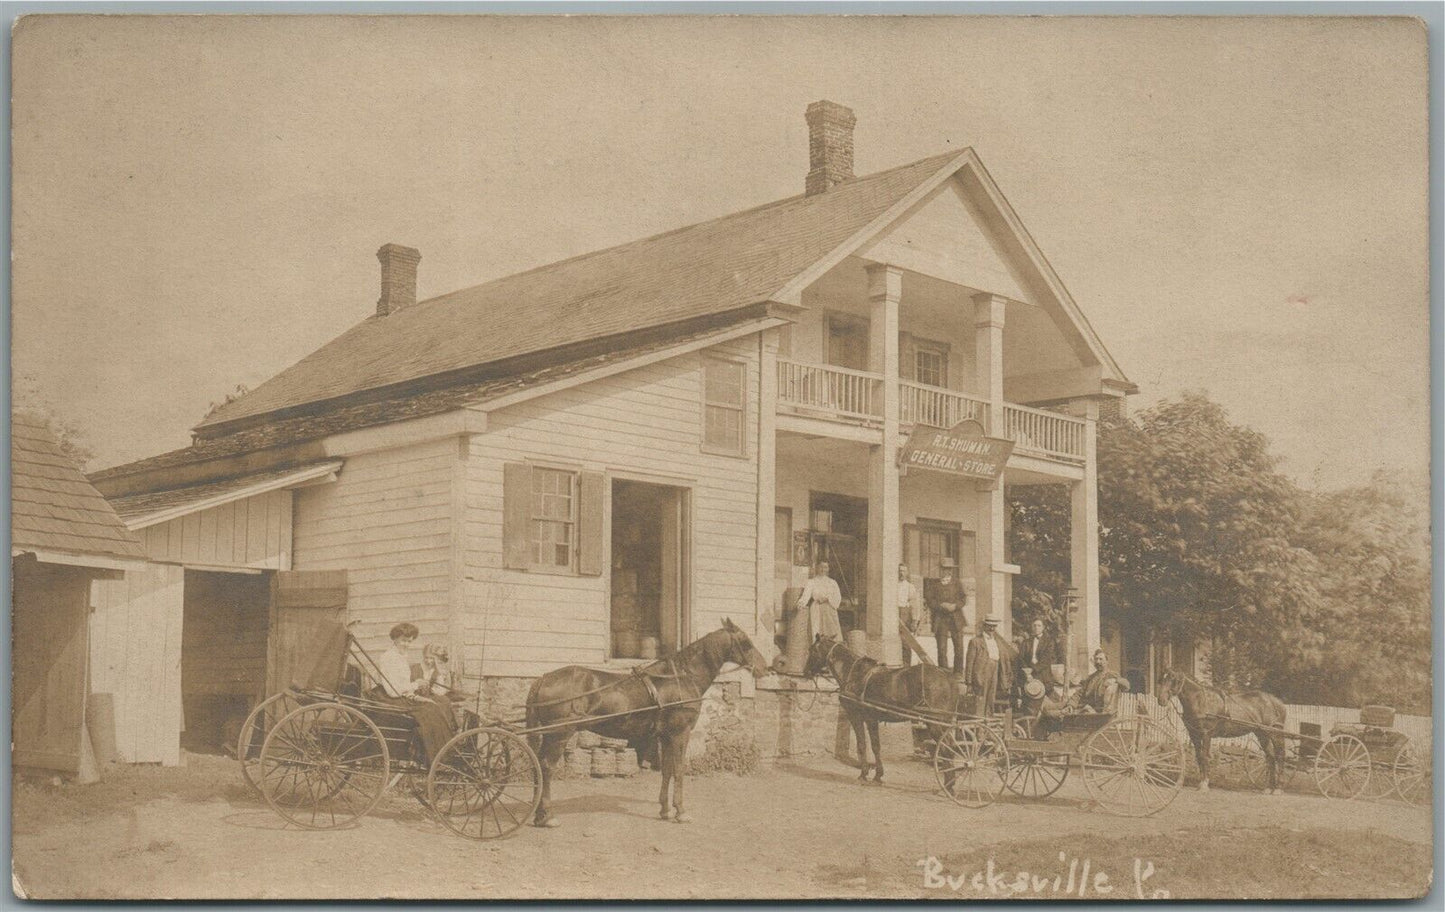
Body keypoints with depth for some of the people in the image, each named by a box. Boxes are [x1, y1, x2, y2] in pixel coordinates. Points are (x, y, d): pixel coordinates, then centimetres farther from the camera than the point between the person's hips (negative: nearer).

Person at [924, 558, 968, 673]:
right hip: (940, 619, -1)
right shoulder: (933, 583, 8)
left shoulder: (957, 582, 13)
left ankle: (958, 672, 5)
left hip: (956, 619, 1)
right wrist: (941, 605, -13)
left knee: (959, 646, -3)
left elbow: (963, 598, 8)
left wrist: (955, 606, -10)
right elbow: (928, 598, 1)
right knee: (942, 647, -5)